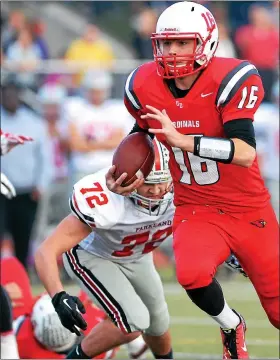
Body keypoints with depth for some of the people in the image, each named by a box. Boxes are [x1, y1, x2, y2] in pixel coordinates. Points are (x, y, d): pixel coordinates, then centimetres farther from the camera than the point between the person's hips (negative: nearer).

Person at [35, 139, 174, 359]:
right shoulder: (104, 203, -43)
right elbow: (46, 252, -44)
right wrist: (59, 297, -57)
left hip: (136, 257, 6)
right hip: (92, 256, -6)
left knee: (157, 324, 19)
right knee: (133, 322, -23)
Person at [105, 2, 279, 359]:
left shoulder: (230, 80, -22)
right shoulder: (145, 87, -7)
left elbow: (245, 152, -34)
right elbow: (142, 133, 16)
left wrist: (183, 140, -42)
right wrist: (124, 173, -2)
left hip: (249, 209, -2)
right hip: (196, 210, 2)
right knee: (192, 274, -31)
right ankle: (231, 327, 2)